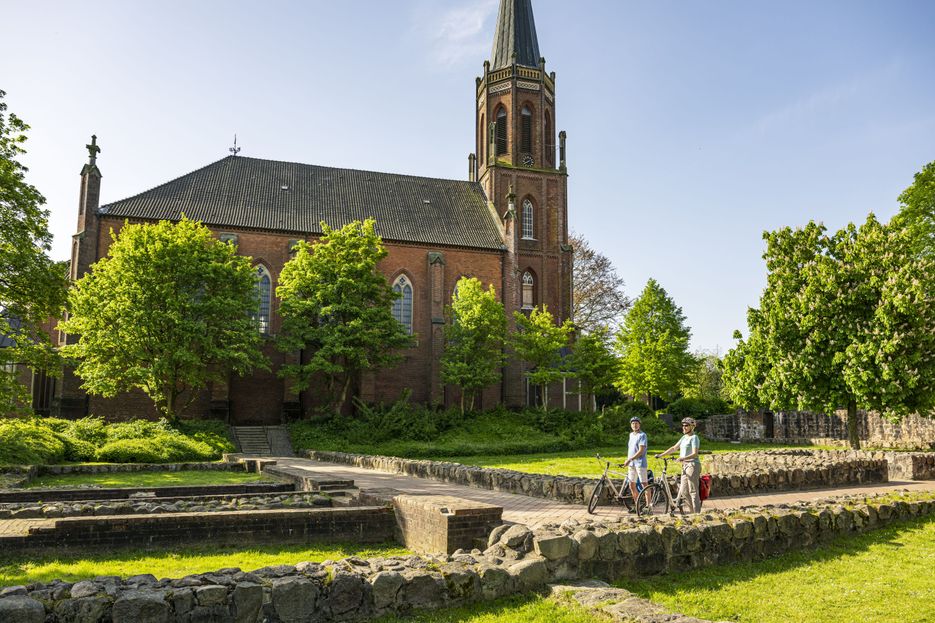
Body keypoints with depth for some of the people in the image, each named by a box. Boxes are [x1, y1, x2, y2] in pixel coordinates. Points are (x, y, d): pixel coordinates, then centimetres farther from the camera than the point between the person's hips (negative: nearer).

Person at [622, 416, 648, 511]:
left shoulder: (642, 435, -9)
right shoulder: (631, 435, 15)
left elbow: (641, 451, -17)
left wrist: (629, 459, -18)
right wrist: (627, 460, 15)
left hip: (640, 463, -8)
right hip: (631, 464, 8)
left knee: (644, 484, -4)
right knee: (632, 485, 9)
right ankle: (636, 506, 19)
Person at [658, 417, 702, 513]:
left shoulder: (694, 437, -8)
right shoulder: (684, 437, 17)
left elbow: (695, 454, -18)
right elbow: (674, 448, 20)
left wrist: (683, 458, -32)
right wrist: (661, 455, 14)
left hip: (693, 465, -8)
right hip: (685, 466, 8)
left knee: (693, 491, -6)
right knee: (683, 491, 7)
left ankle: (697, 513, -1)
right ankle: (694, 510, 18)